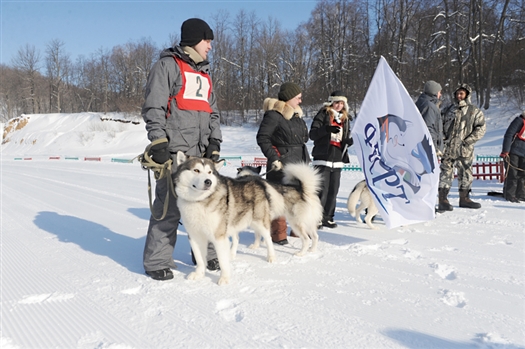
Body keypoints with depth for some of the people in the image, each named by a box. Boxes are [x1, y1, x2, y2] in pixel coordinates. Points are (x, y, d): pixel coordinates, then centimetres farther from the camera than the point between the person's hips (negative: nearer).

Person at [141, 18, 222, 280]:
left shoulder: (204, 74, 23)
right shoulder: (167, 65, 1)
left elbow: (212, 112, 23)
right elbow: (153, 107, -7)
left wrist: (214, 141, 9)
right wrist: (158, 142, -15)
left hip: (202, 152, 7)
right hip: (175, 151, -7)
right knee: (168, 207, -6)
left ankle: (205, 252, 22)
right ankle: (157, 262, 6)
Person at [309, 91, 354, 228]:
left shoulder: (345, 118, 16)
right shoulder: (323, 114, -1)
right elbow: (312, 134, -10)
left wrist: (349, 141, -3)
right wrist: (327, 129, -27)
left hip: (337, 159, 6)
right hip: (323, 157, -6)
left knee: (333, 190, 7)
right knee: (322, 189, -9)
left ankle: (327, 218, 18)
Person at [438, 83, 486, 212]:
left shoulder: (474, 111, 5)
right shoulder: (448, 110, 10)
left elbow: (481, 128, 0)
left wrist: (468, 140, -9)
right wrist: (442, 139, 0)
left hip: (465, 149, 1)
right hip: (447, 148, 0)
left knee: (465, 174, 9)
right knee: (445, 173, -4)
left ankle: (464, 198, 23)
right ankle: (442, 200, -1)